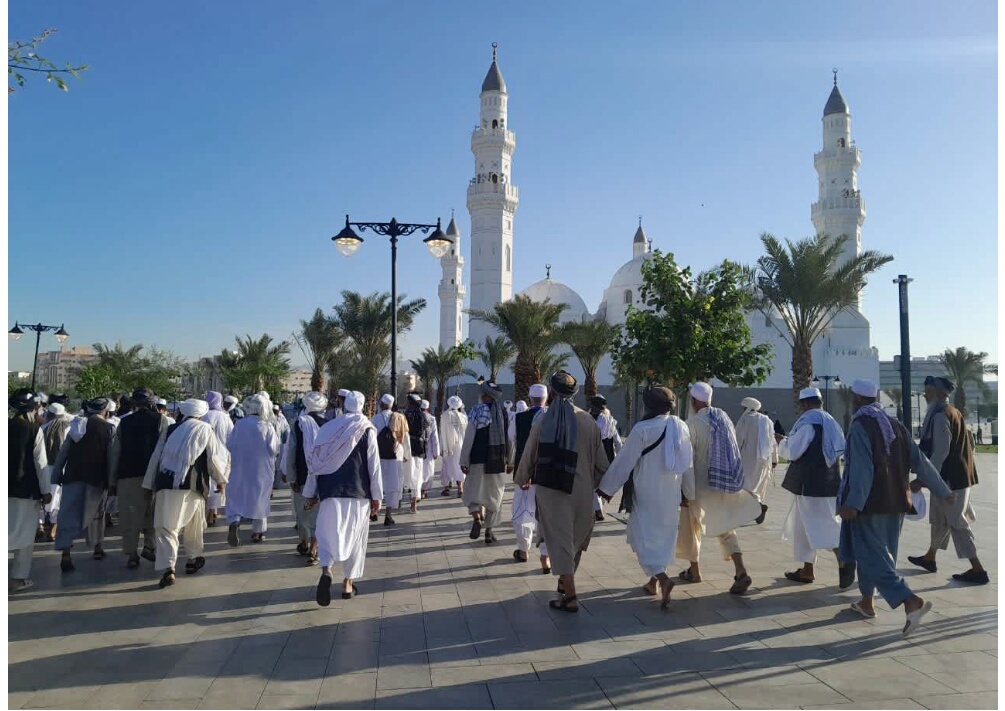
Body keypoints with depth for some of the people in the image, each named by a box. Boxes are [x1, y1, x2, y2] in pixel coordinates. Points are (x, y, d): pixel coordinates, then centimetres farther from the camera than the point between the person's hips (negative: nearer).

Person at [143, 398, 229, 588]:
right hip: (192, 486, -1)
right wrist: (221, 479, 15)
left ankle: (168, 569, -11)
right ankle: (193, 559, 32)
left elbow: (156, 457, 13)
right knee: (194, 525, 19)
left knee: (167, 526, 1)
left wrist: (150, 485, 20)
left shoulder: (170, 430, 10)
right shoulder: (205, 429, 1)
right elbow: (215, 457, 1)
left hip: (166, 484, 2)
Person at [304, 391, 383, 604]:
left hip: (331, 492, 1)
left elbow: (315, 462, 6)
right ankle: (348, 583, 16)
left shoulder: (328, 428, 5)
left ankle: (326, 571, -19)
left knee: (328, 534, 7)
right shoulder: (367, 430, -2)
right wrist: (376, 496, 1)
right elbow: (374, 465, -5)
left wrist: (310, 493, 15)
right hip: (358, 493, -1)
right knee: (354, 537, 12)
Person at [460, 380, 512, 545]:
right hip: (499, 461, 3)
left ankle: (477, 518, -16)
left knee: (473, 492, 9)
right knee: (494, 495, 12)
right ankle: (489, 532, 15)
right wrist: (510, 461, 10)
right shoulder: (504, 413, 0)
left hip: (478, 459, -3)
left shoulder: (477, 411, -9)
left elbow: (469, 438, -9)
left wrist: (464, 461, -3)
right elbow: (510, 438, 1)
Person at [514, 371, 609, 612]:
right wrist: (593, 483, 17)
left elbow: (528, 458, 2)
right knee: (576, 539, 20)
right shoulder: (588, 421, -5)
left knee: (560, 541, 5)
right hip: (582, 491, 2)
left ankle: (570, 597, 2)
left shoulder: (543, 422, -6)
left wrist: (522, 480, 22)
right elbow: (601, 462, -1)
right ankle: (565, 584, 35)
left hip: (550, 491, -1)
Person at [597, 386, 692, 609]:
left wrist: (606, 488, -4)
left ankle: (662, 577, -19)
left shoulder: (642, 429, -17)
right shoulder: (682, 427, 0)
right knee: (665, 534, 18)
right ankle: (655, 581, 28)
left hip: (647, 492, -6)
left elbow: (624, 461, -13)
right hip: (671, 492, 6)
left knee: (645, 534, 1)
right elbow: (688, 463, 8)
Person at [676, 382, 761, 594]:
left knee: (691, 526, 15)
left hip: (701, 484, -5)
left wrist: (686, 491, -14)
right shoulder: (724, 417, 2)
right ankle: (741, 571, -4)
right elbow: (732, 451, 9)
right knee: (725, 528, 13)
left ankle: (694, 571, 28)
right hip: (725, 484, 5)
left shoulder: (693, 423, -16)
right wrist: (736, 481, 19)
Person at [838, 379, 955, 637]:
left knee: (872, 556, -4)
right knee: (875, 552, 20)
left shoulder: (860, 426, -15)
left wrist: (853, 504, -28)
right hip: (894, 503, 8)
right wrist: (942, 490, 17)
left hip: (868, 504, -8)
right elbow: (919, 460, 8)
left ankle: (911, 602, -18)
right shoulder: (894, 425, 7)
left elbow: (861, 468, -24)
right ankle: (866, 602, 31)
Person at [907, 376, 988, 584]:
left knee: (956, 522, -2)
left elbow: (940, 452, -23)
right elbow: (968, 445, 18)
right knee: (940, 518, 19)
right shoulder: (953, 412, 11)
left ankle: (978, 570, 2)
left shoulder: (939, 416, -18)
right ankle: (929, 558, 32)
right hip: (960, 475, 10)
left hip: (949, 478, -10)